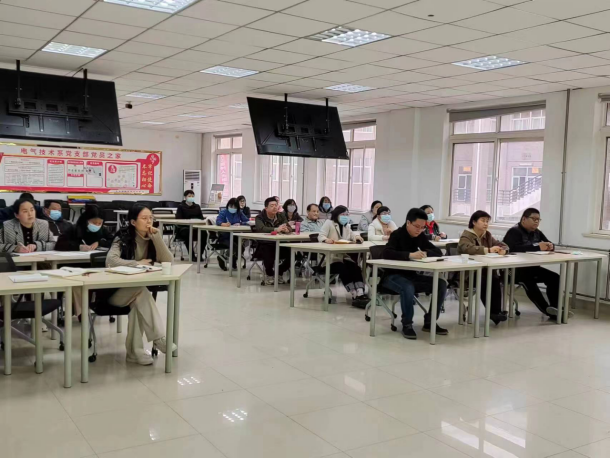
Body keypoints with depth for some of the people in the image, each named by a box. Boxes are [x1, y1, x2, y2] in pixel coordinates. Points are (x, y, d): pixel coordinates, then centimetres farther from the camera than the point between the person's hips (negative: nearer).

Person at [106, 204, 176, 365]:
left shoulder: (152, 239, 2)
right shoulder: (123, 238, -11)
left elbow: (168, 262, -10)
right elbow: (110, 260, -27)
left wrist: (157, 237, -16)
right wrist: (138, 263, -25)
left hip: (139, 292, 4)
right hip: (117, 291, -4)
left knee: (139, 299, -30)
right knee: (141, 290, -32)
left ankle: (135, 351, -22)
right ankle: (159, 337, -32)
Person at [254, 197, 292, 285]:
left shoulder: (281, 216, 7)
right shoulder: (260, 217, -7)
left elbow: (289, 228, -4)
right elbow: (260, 228, -27)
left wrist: (286, 229, -29)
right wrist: (276, 229, -39)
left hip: (278, 245, 4)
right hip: (264, 245, -4)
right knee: (268, 253, -35)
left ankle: (279, 273, 10)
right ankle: (269, 274, -2)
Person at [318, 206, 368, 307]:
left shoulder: (346, 226, 20)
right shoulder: (329, 223, -2)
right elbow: (320, 236, -13)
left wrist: (356, 237, -6)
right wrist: (327, 240, -38)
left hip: (343, 256, 6)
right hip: (330, 257, -6)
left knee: (355, 268, -22)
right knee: (343, 269, -32)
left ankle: (360, 294, -35)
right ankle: (355, 296, -33)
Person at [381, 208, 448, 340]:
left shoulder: (420, 236, 5)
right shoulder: (397, 235, -14)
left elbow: (438, 252, 4)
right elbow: (387, 253, -31)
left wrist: (426, 253, -18)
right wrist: (410, 255, -41)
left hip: (411, 275, 7)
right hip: (393, 276, -7)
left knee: (441, 284, -11)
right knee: (408, 288, -39)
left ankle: (429, 322, -2)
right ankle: (407, 325, -20)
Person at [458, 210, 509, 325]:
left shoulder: (487, 235, 14)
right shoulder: (466, 235, -7)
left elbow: (504, 245, 16)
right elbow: (467, 248, -28)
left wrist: (503, 250, -9)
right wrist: (488, 250, -33)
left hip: (484, 269, 6)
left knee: (495, 278, -27)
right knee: (484, 280, -33)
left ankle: (496, 311, -22)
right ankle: (492, 311, -22)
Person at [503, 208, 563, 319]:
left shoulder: (537, 232, 15)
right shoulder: (514, 231, -11)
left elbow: (550, 244, 17)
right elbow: (515, 248, -29)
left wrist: (550, 246, -10)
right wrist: (537, 247, -30)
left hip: (531, 267, 8)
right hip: (514, 269, -8)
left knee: (554, 278, -10)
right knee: (529, 281, -36)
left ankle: (555, 307, -13)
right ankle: (547, 309, -36)